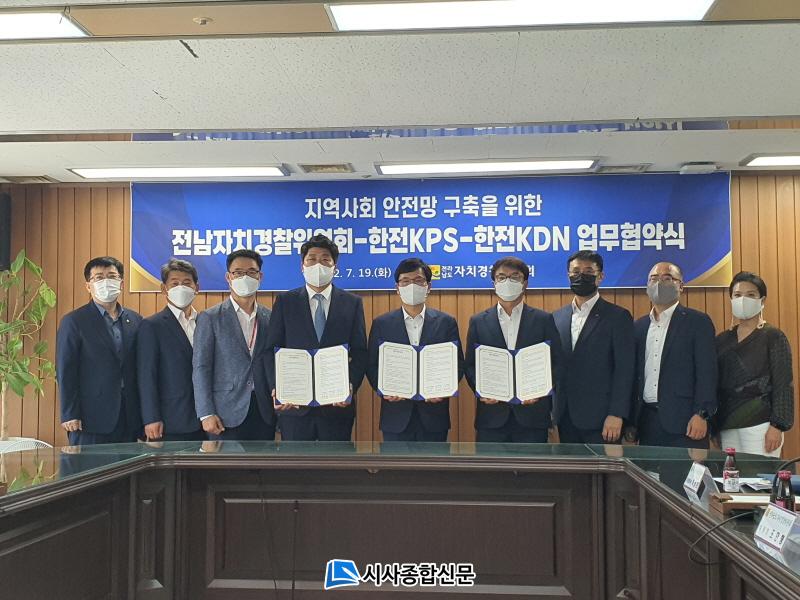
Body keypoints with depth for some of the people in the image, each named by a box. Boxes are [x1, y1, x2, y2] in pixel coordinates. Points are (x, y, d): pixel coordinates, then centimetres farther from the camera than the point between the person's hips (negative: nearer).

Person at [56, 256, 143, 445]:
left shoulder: (135, 320, 12)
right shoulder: (74, 322, -1)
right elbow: (65, 372, -4)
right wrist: (69, 416, -9)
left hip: (129, 419, 4)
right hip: (91, 420, -4)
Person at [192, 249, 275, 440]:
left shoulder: (270, 318, 10)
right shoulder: (210, 318, 0)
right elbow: (201, 368, -3)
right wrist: (206, 414, -10)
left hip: (264, 414, 3)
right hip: (226, 416, -3)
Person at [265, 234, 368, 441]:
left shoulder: (352, 303, 6)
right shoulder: (285, 301, 6)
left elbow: (360, 352, 2)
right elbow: (272, 350, 2)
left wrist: (350, 386, -14)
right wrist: (278, 388, -13)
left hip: (337, 404, 0)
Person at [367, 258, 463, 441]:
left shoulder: (446, 322, 4)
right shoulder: (381, 324, 5)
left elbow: (458, 364, 3)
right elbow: (372, 366, 4)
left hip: (433, 414, 0)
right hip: (396, 414, 0)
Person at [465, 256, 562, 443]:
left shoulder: (544, 320, 6)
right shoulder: (478, 322, 9)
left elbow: (557, 363, 5)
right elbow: (470, 365, 8)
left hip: (532, 414, 0)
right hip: (492, 414, 1)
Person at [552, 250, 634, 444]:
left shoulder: (618, 317, -1)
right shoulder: (557, 317, 13)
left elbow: (624, 370, -6)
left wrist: (616, 415, -14)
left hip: (599, 419, -4)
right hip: (565, 419, 4)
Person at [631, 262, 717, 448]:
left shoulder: (697, 322, 0)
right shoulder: (639, 326, 15)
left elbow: (707, 371, -6)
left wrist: (701, 415, -15)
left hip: (683, 421, -4)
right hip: (647, 421, 5)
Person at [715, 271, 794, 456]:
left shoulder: (773, 337, 1)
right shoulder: (722, 340, 13)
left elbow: (783, 385, -4)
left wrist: (777, 426, -12)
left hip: (760, 424, -4)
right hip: (727, 426, 4)